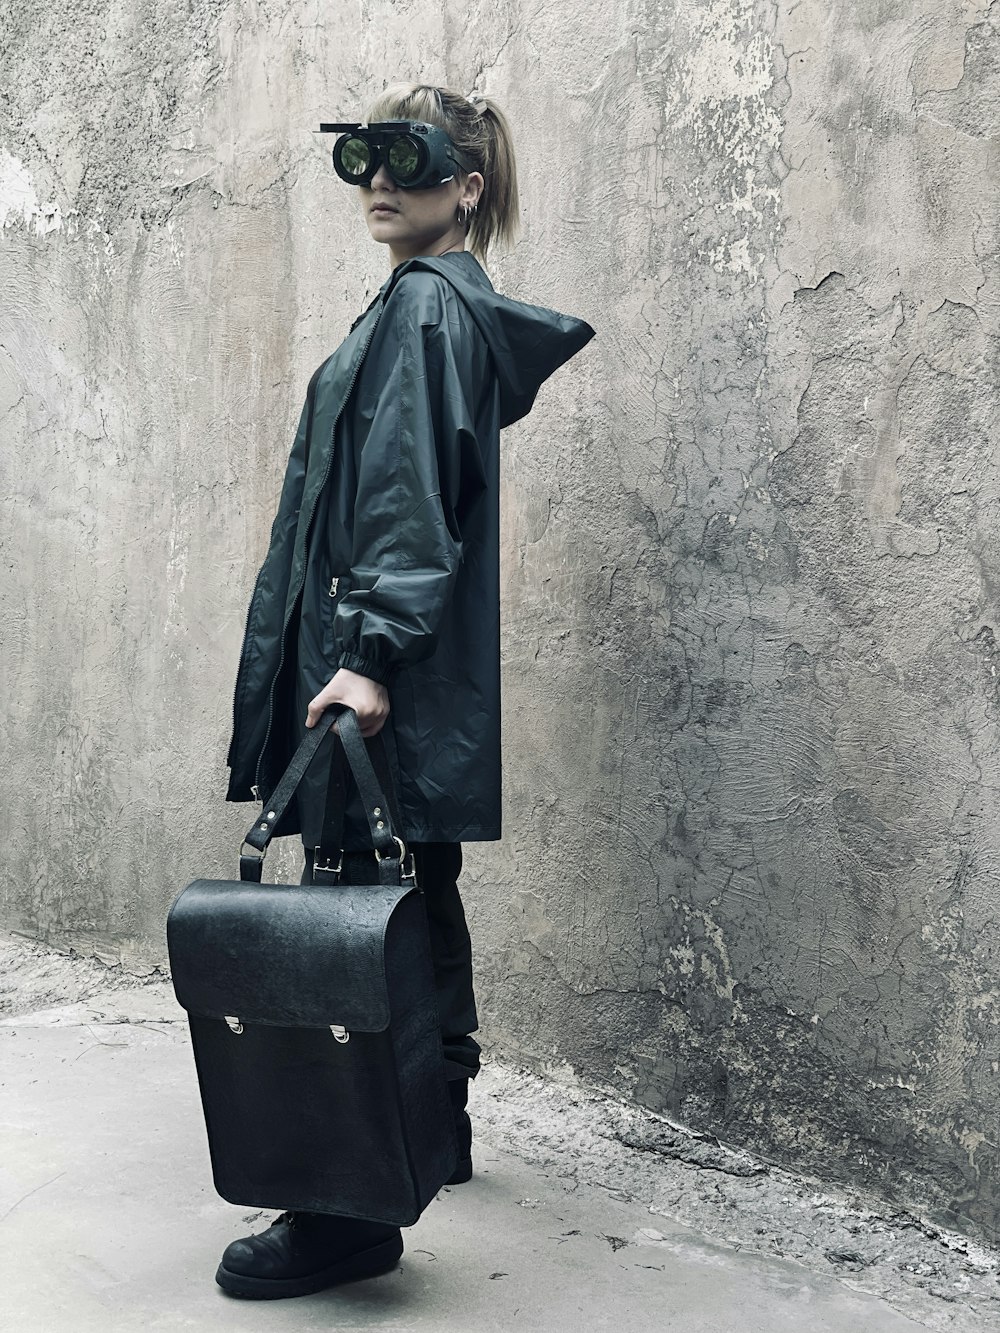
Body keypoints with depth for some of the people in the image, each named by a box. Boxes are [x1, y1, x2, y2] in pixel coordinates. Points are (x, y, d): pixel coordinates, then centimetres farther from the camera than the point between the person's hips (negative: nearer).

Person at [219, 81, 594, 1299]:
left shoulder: (427, 302, -8)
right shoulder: (453, 305, 20)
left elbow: (412, 491, -20)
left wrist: (371, 652, -27)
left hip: (379, 679, -10)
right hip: (418, 677, 10)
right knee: (413, 909, 17)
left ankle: (353, 1212, -3)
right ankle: (433, 1133, 32)